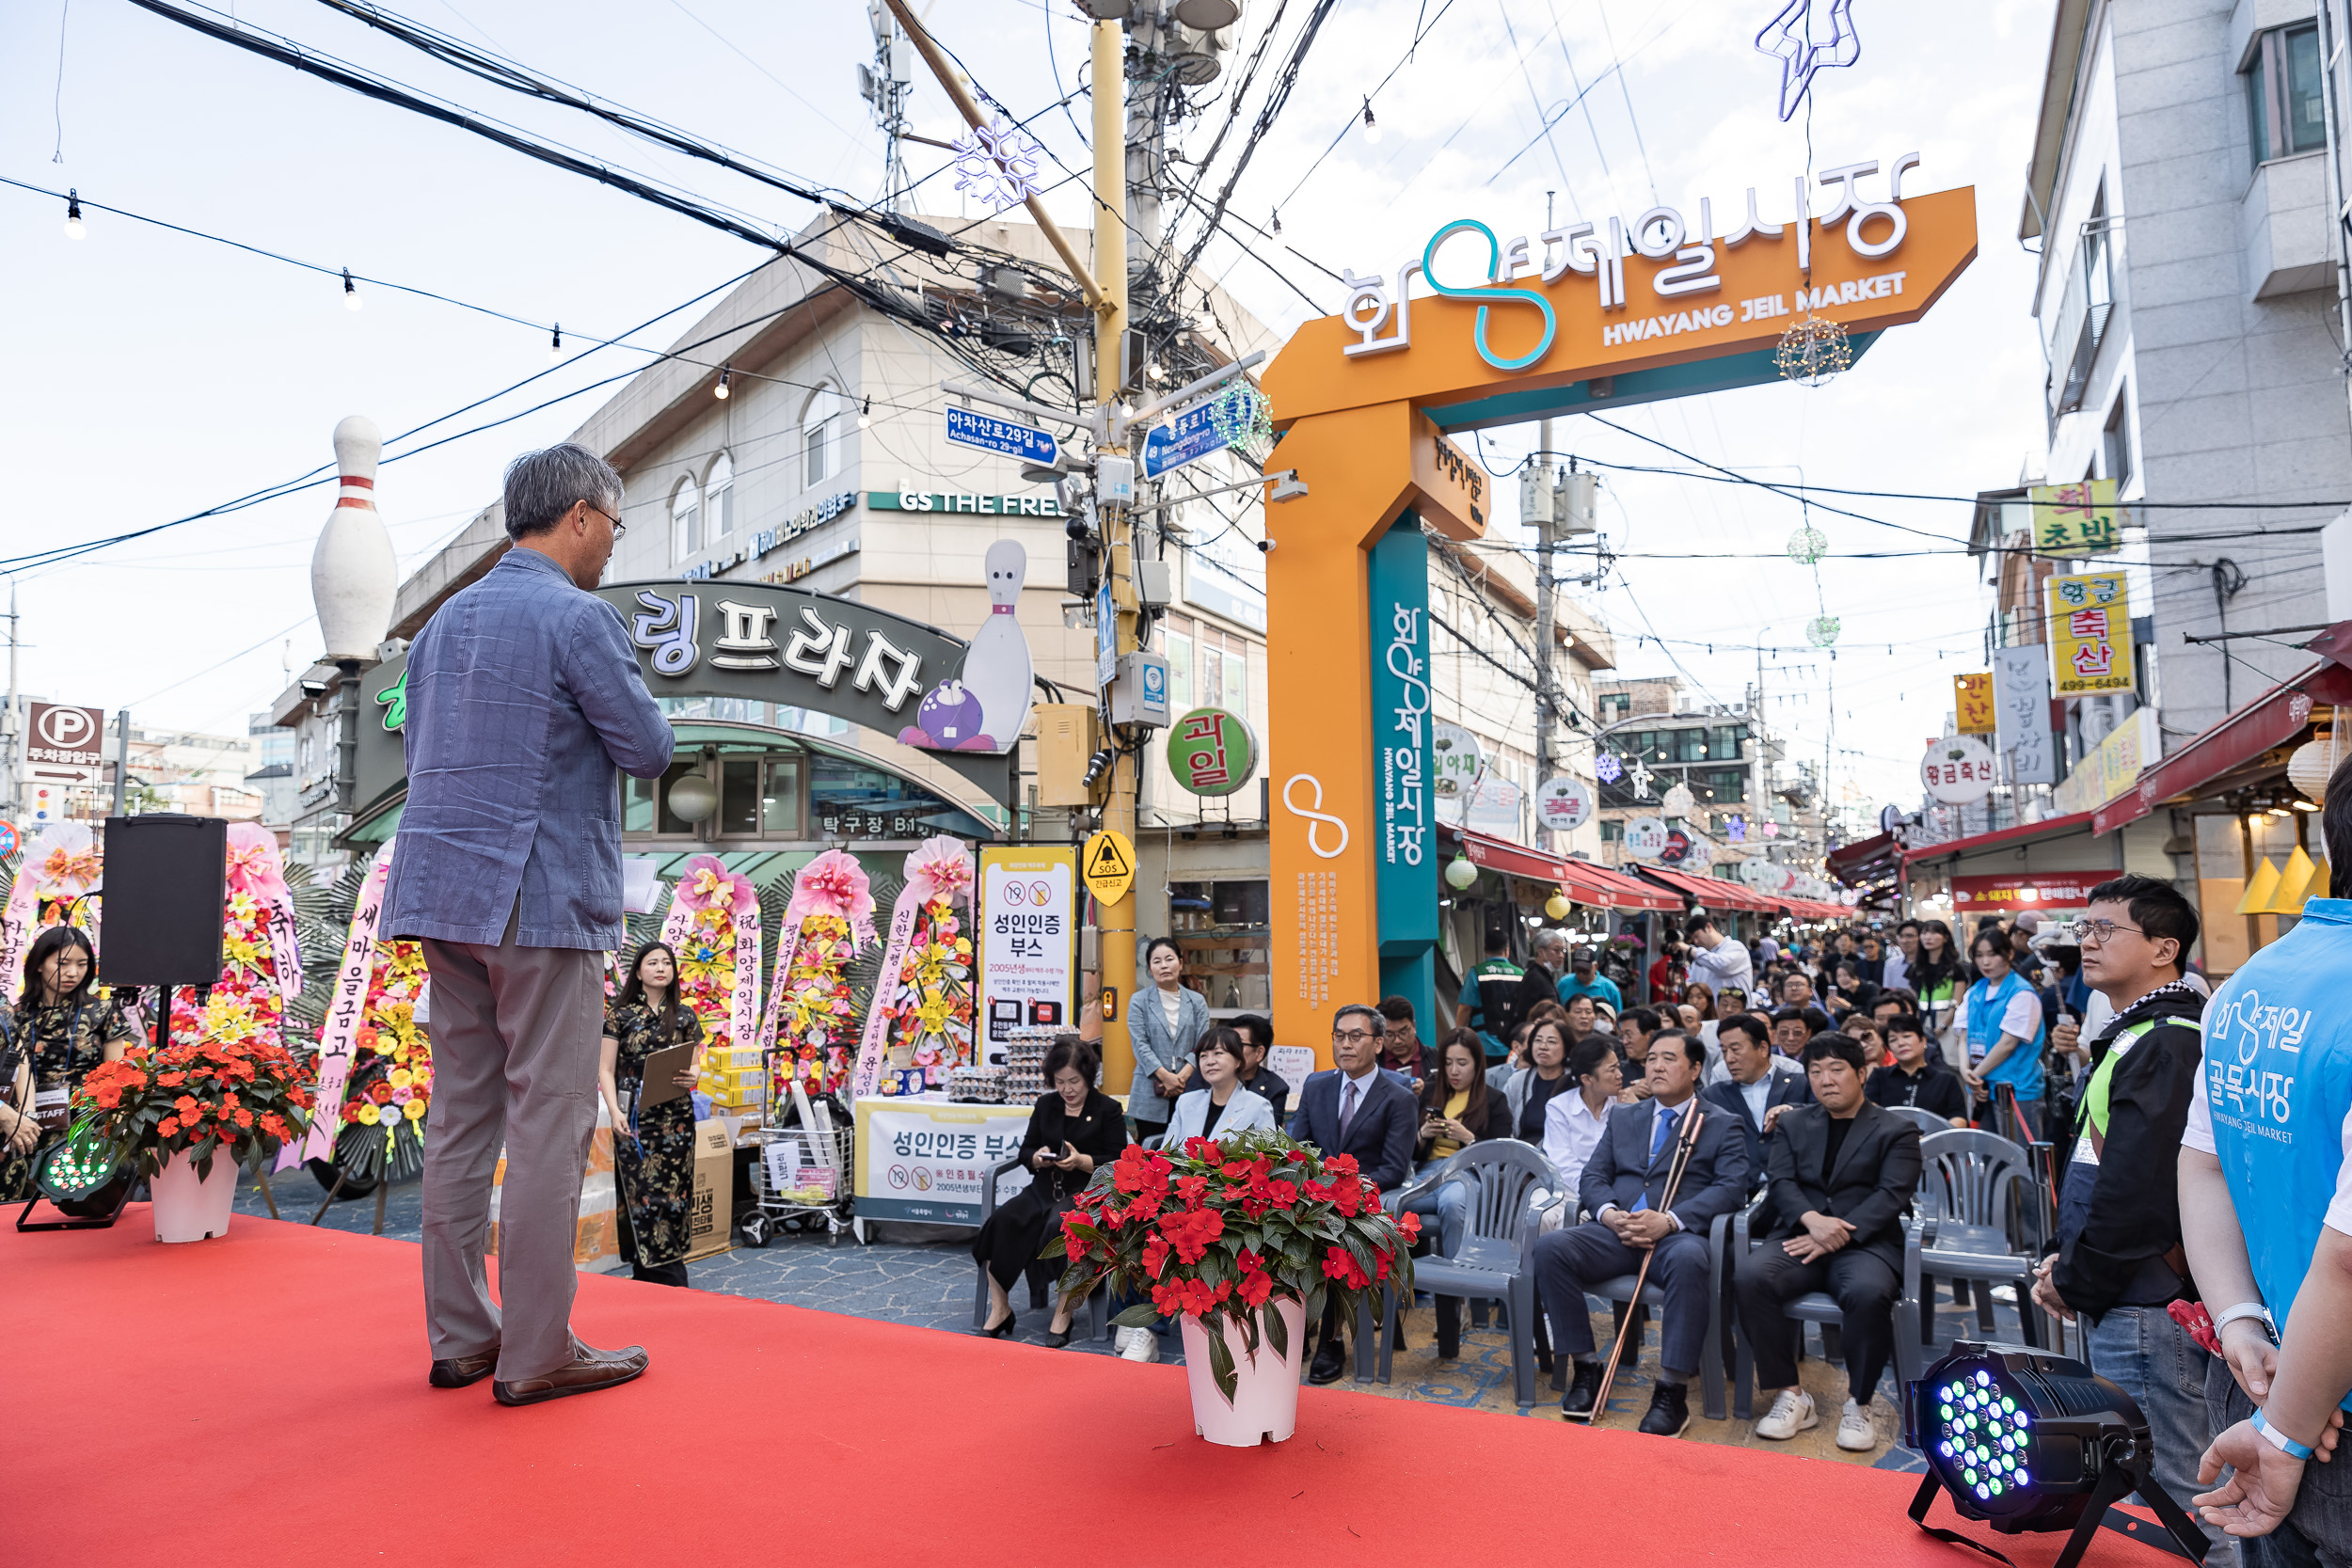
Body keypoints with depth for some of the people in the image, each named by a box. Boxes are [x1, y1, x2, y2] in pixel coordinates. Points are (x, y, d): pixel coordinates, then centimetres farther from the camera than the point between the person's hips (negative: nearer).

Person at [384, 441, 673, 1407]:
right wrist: (605, 720, 11)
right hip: (545, 896, -8)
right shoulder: (578, 618, -10)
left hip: (444, 890, 8)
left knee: (462, 1112, 11)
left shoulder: (445, 620, 15)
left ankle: (459, 1337, 19)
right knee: (550, 1120, -3)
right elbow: (650, 751, -8)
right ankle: (537, 1354, 3)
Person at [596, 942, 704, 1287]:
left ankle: (647, 1275, 9)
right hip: (635, 1118, -2)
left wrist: (691, 1077, -10)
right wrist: (615, 1112, -11)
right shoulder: (621, 1015, 5)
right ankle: (670, 1280, -5)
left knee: (673, 1191, -1)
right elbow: (606, 1070, 2)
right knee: (643, 1193, -7)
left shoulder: (685, 1017, 11)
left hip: (675, 1118, 2)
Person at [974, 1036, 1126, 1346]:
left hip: (1087, 1192, -4)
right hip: (1044, 1187, 5)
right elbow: (1026, 1150, 18)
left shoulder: (1108, 1109, 3)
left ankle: (1063, 1314, -20)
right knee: (1001, 1221, -23)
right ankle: (999, 1308, -12)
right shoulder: (1046, 1105, 17)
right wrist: (1038, 1157, -5)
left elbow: (1118, 1162, -3)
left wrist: (1081, 1161, -17)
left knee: (1059, 1225, -36)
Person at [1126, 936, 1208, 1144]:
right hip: (1150, 1096, -1)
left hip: (1189, 1092, 1)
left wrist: (1183, 1076, -12)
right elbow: (1140, 1045, -3)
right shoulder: (1139, 1002, 6)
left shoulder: (1197, 1002, 11)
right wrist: (1165, 1076, -15)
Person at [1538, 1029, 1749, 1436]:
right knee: (1550, 1247, -24)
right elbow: (1592, 1177, 17)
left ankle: (1672, 1390, -29)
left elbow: (1731, 1188, -3)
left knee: (1688, 1260, -40)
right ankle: (1585, 1368, -12)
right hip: (1616, 1232, 4)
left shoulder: (1722, 1126, 12)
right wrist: (1610, 1214, -8)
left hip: (1677, 1235, -3)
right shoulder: (1622, 1119, 24)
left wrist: (1669, 1221, -18)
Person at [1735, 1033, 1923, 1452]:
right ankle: (1790, 1396, -16)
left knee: (1868, 1292, -37)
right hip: (1800, 1235, 3)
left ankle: (1858, 1403, -14)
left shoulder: (1896, 1131, 9)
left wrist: (1838, 1234, -18)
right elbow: (1782, 1182, 6)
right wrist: (1811, 1219, -17)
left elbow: (1891, 1195, -5)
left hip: (1865, 1242, -2)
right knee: (1749, 1275, -29)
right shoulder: (1793, 1124, 18)